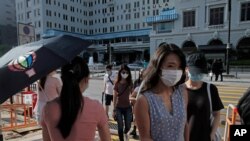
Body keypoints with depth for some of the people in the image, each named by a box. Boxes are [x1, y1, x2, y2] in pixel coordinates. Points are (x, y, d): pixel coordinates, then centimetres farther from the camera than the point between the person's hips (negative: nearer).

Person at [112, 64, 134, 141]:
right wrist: (114, 109, -4)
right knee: (120, 127, 3)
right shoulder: (117, 83, -7)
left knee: (128, 126, 8)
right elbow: (115, 97, -3)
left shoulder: (130, 83, -1)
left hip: (128, 107, 2)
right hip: (119, 108, -2)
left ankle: (125, 132, 44)